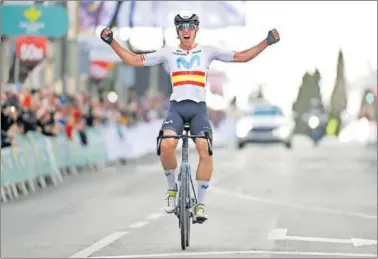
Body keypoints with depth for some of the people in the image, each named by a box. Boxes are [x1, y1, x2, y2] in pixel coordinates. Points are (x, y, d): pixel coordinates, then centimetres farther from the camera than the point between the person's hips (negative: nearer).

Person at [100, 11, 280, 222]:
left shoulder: (208, 52, 12)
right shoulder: (168, 53, 13)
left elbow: (242, 57, 9)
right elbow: (135, 60, 13)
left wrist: (266, 43, -1)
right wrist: (112, 42, 5)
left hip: (199, 108, 0)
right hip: (176, 107, 0)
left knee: (205, 150, -24)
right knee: (166, 146, -29)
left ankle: (201, 203, -11)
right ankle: (172, 188, -2)